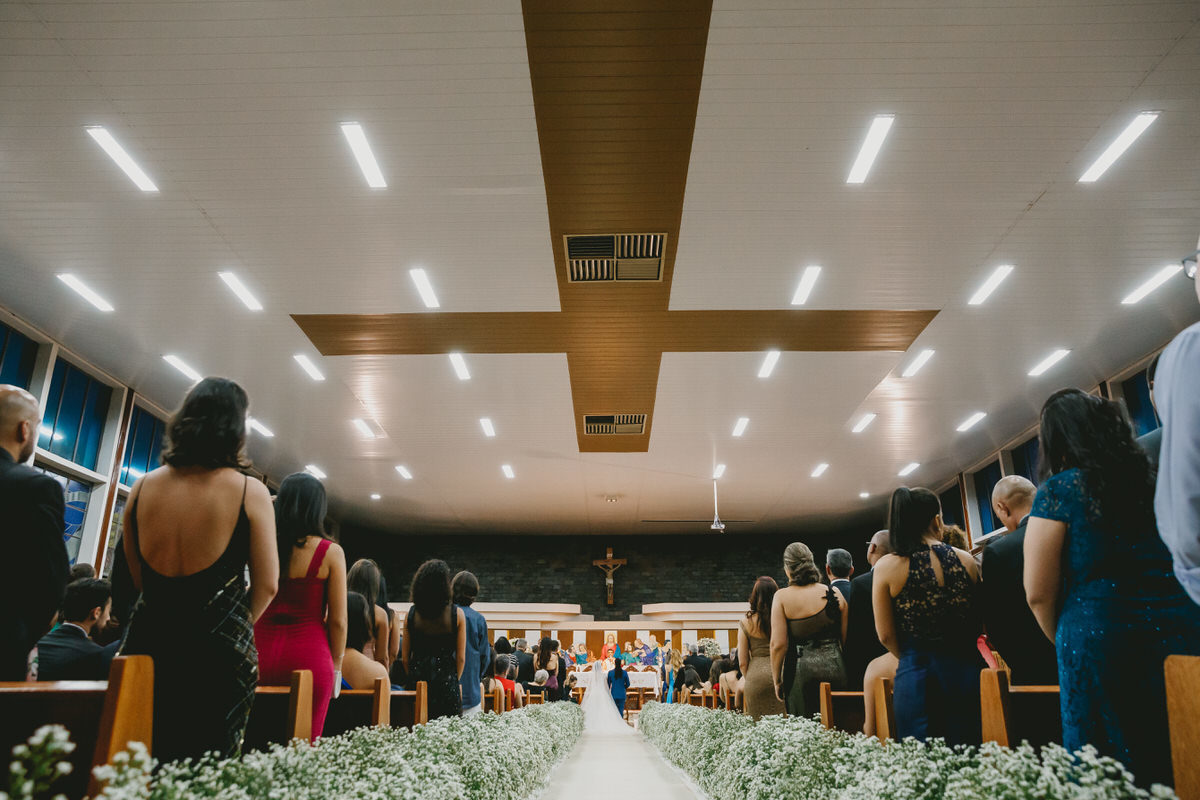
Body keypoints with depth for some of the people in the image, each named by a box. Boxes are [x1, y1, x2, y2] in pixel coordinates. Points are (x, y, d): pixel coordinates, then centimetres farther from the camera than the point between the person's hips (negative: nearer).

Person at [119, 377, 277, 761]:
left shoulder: (143, 487, 1)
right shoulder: (250, 492, -10)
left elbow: (137, 577, 13)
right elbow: (267, 585, -5)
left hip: (148, 642, 4)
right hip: (219, 649, -4)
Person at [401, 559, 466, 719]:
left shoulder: (411, 615, -1)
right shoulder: (457, 614, -6)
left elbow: (405, 656, 5)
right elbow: (461, 658, -2)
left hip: (417, 683, 2)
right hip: (446, 683, -2)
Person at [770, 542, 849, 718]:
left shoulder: (782, 597, -5)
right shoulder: (833, 593, 2)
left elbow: (778, 644, -8)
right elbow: (846, 638, 5)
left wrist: (777, 681, 2)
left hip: (799, 668, -2)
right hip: (833, 665, 2)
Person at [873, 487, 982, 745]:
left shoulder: (886, 567, -6)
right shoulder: (965, 560, 0)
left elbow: (886, 635, -2)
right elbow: (980, 622, 9)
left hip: (915, 676, -2)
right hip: (964, 669, 2)